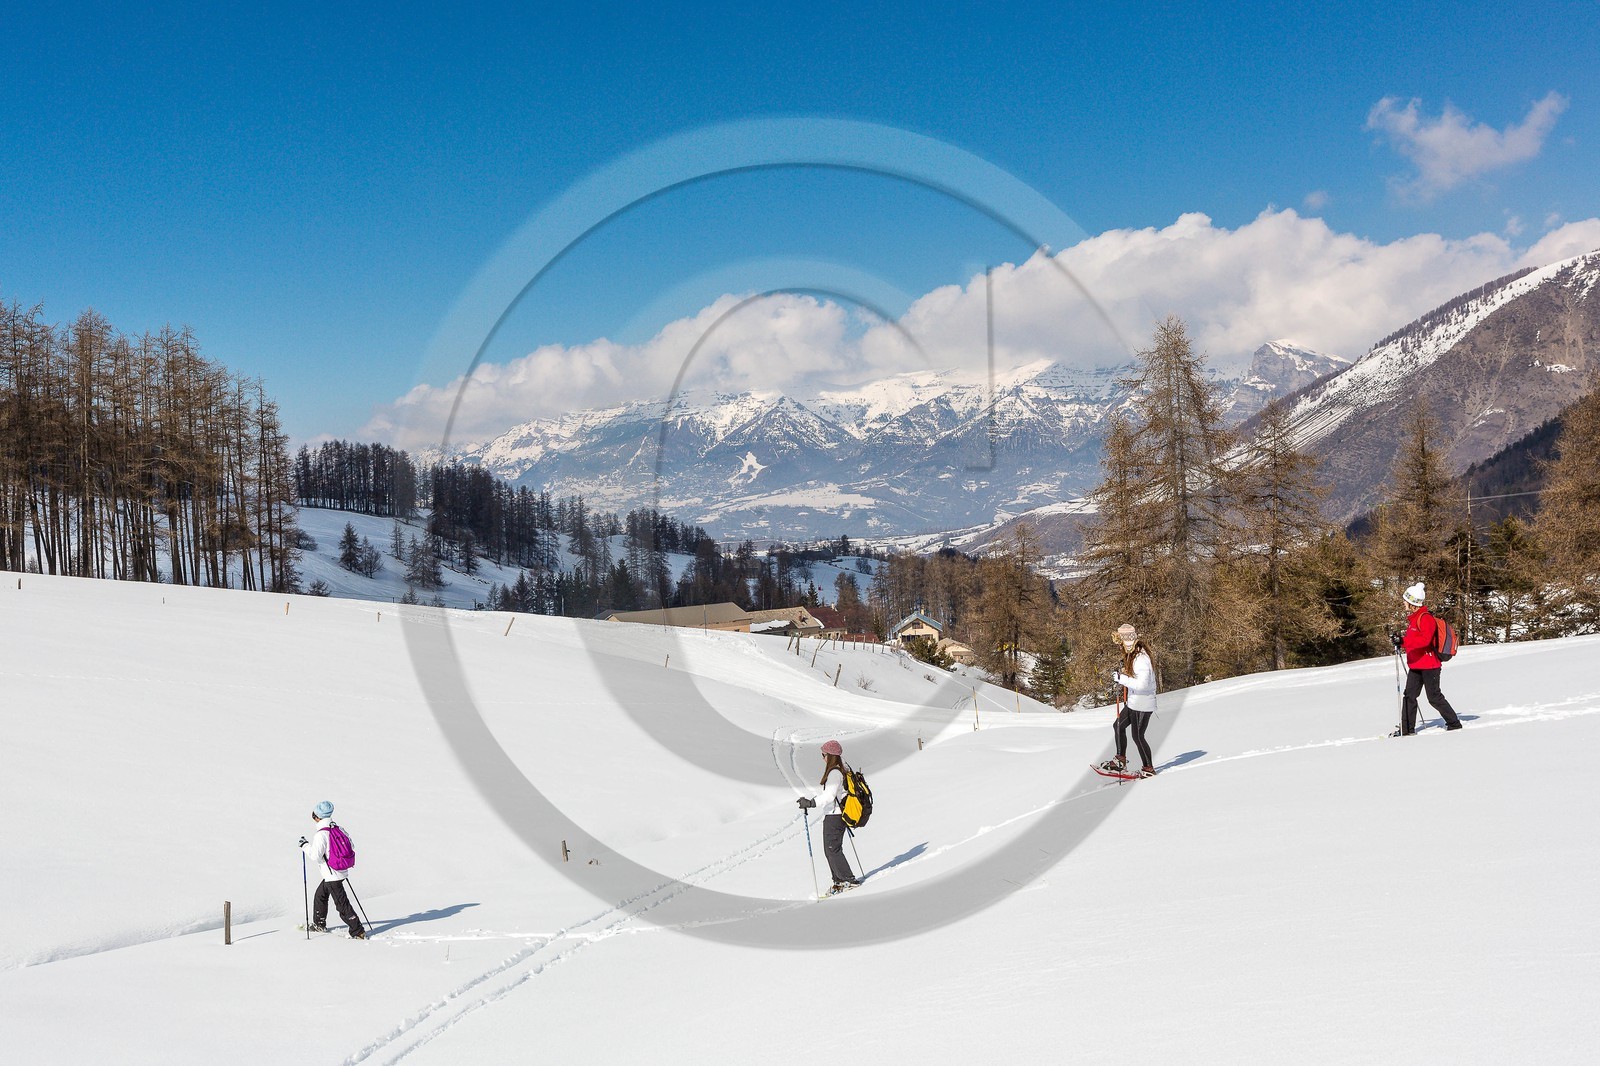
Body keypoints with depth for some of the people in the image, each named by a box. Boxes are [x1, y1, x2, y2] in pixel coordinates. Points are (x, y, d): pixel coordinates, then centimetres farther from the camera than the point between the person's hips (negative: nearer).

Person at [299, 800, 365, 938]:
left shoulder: (320, 835, -20)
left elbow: (315, 855, -23)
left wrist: (305, 845, -10)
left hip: (332, 874, -9)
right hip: (342, 870, 9)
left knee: (342, 904, -5)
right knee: (320, 895, 26)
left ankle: (358, 932, -6)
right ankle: (320, 924, 40)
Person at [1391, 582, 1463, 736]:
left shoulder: (1425, 618, -16)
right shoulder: (1413, 618, 14)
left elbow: (1425, 639, -29)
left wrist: (1404, 641, -34)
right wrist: (1401, 641, 6)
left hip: (1428, 665, -9)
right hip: (1415, 665, 9)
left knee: (1434, 697, -1)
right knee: (1409, 696, 4)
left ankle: (1454, 723, 14)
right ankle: (1407, 729, 6)